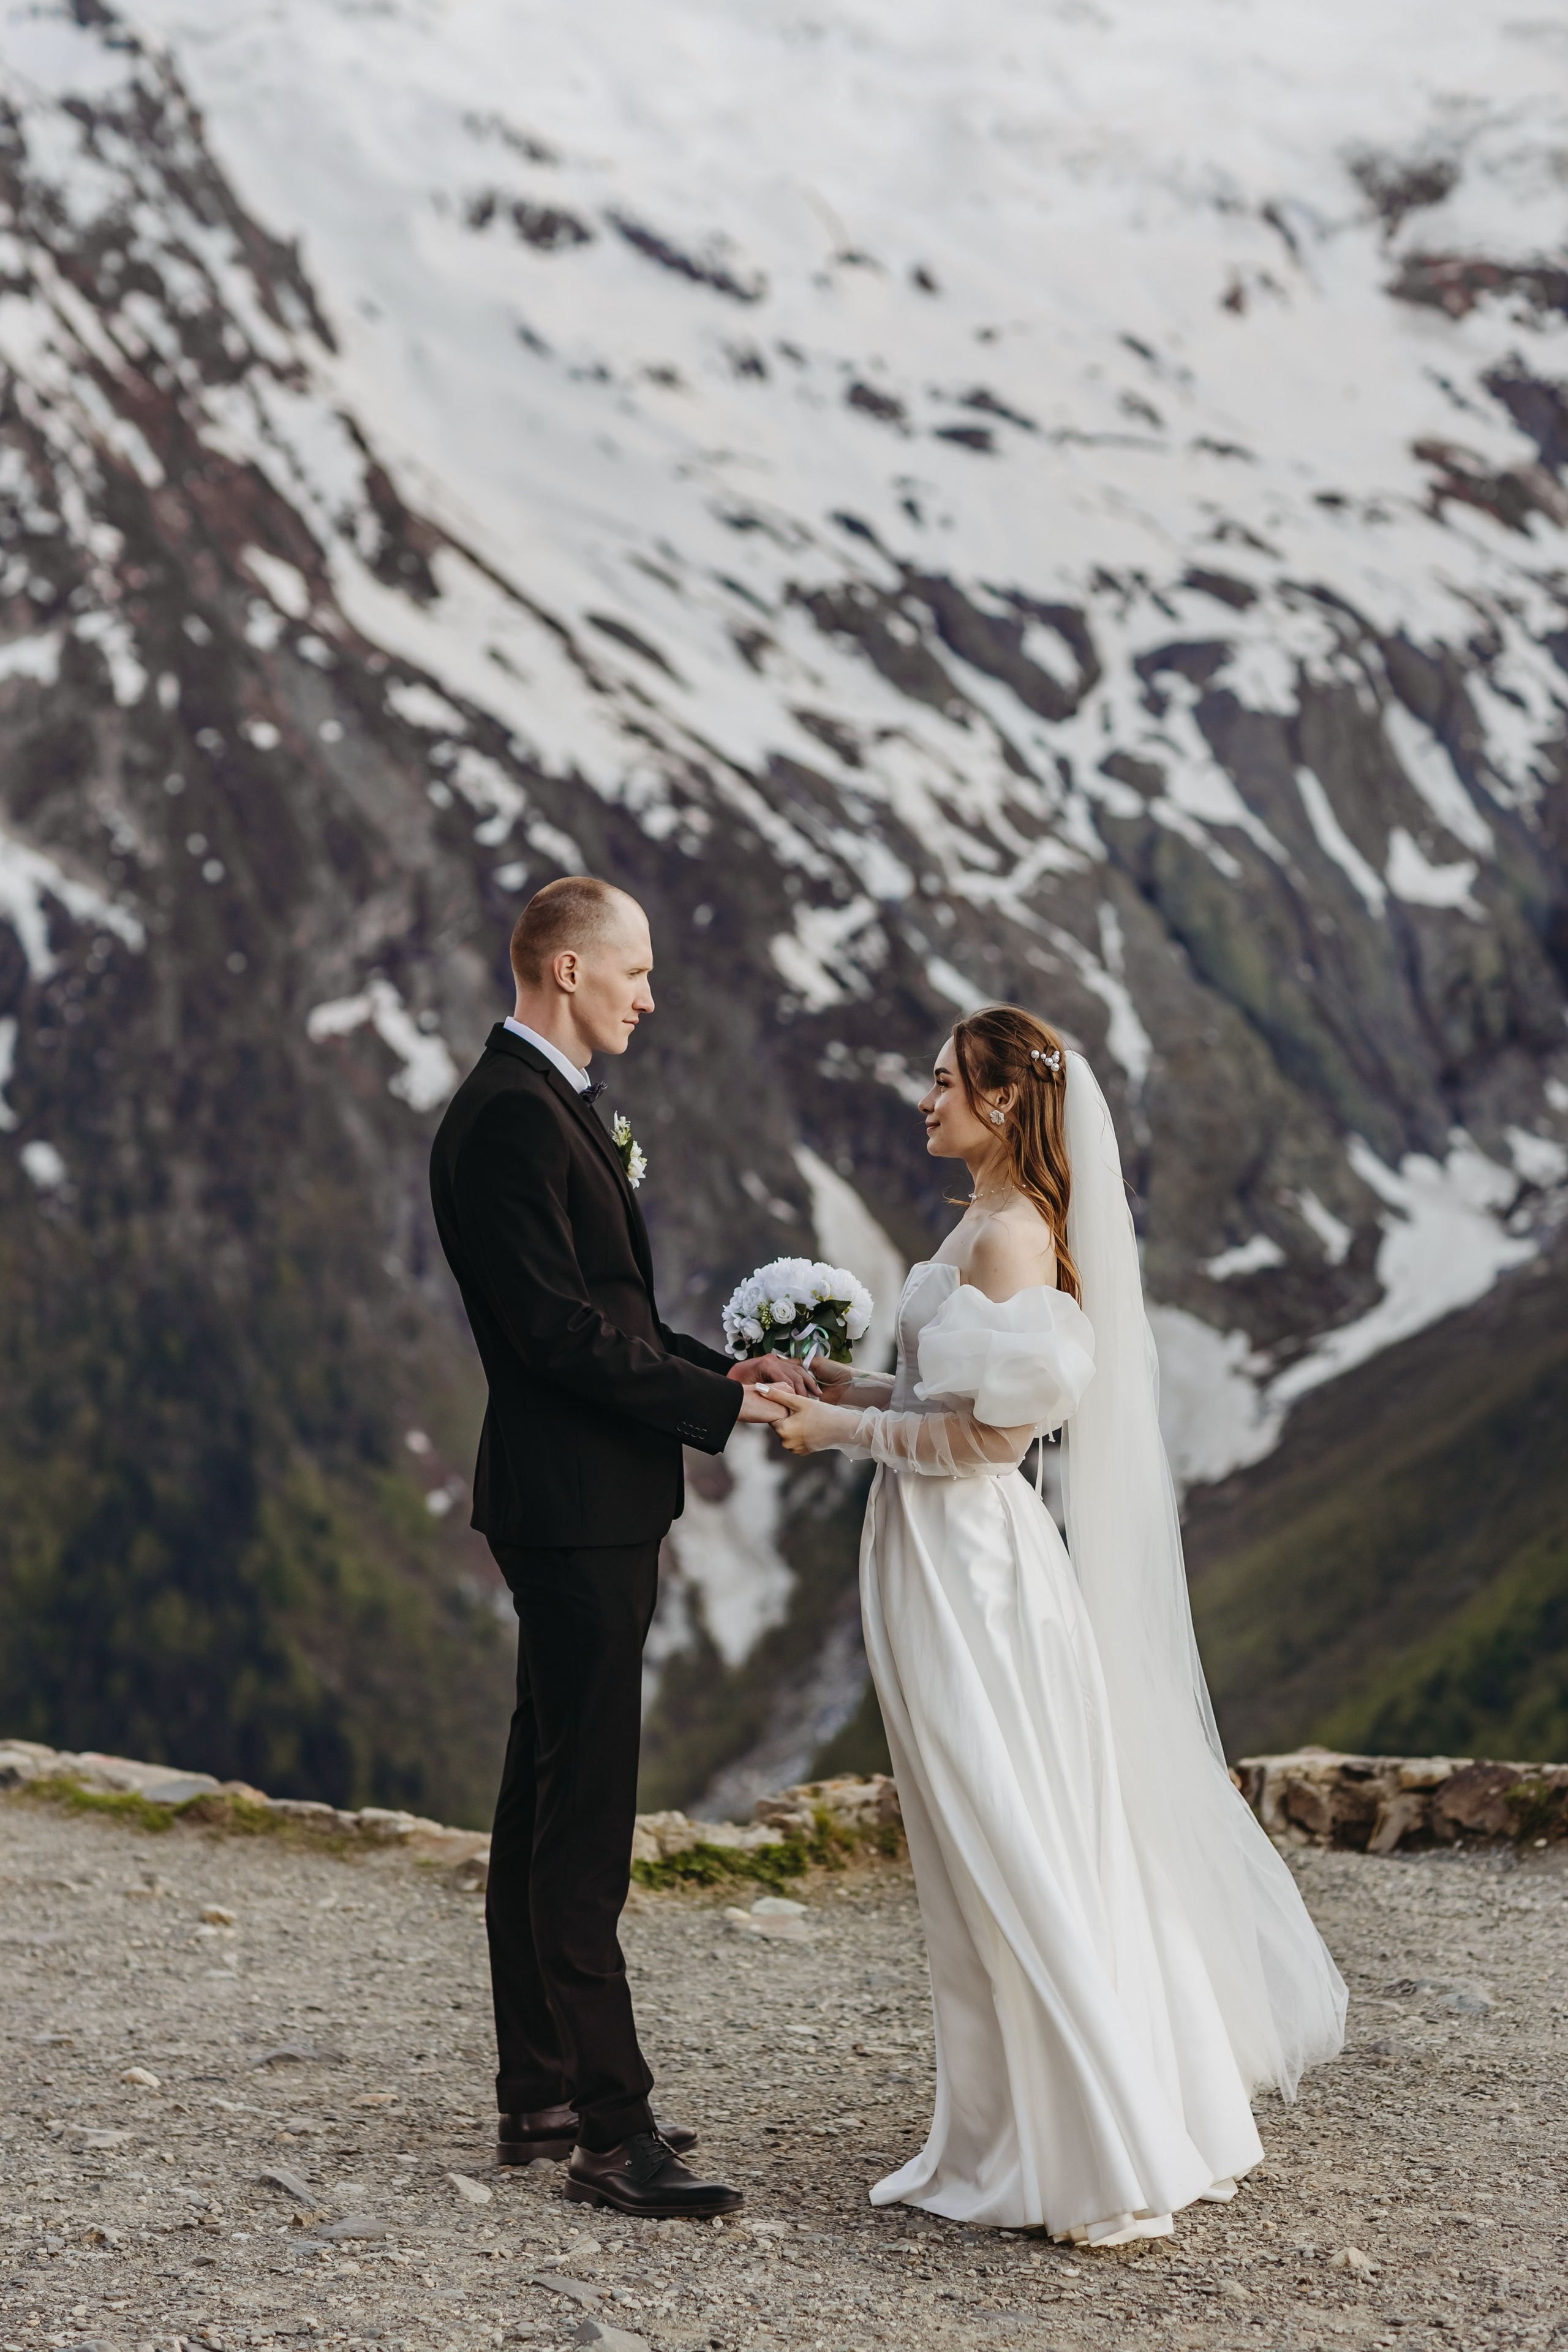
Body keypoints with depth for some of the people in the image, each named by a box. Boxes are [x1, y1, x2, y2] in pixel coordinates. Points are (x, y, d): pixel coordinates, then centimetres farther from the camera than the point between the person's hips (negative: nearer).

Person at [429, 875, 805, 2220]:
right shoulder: (511, 1116, -16)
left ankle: (540, 2098, 23)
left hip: (591, 1513, 11)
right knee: (583, 1822, -7)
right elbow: (560, 1332, -22)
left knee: (548, 1807, 14)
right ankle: (609, 2133, -3)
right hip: (574, 1512, -11)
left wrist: (725, 1370, 7)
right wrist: (723, 1404, -16)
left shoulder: (548, 1106, 17)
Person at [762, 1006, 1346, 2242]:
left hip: (969, 1567, -10)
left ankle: (1100, 2163, 4)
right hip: (947, 1554, 10)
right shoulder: (994, 1224, 13)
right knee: (992, 1861, 16)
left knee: (1015, 1861, -4)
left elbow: (990, 1431, -21)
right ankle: (1018, 2140, 27)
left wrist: (839, 1428, -14)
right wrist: (841, 1386, 9)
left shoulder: (1012, 1236, -17)